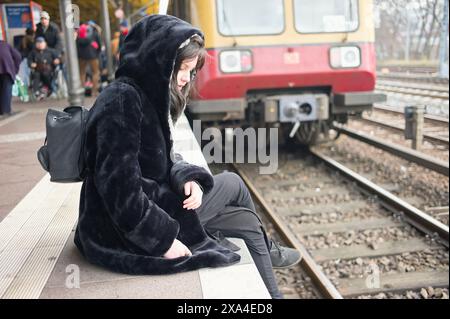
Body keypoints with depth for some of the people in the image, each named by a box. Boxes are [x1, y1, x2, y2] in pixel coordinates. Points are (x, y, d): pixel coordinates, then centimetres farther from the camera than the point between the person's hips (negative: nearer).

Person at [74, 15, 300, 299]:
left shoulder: (149, 95, 8)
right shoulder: (122, 100, -23)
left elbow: (164, 159, 12)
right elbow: (119, 187, -29)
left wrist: (185, 178, -10)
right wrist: (163, 238, -24)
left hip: (149, 204, 9)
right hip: (129, 231, -9)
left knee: (248, 222, 10)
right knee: (233, 183, 3)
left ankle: (271, 295, 31)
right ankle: (268, 252, 32)